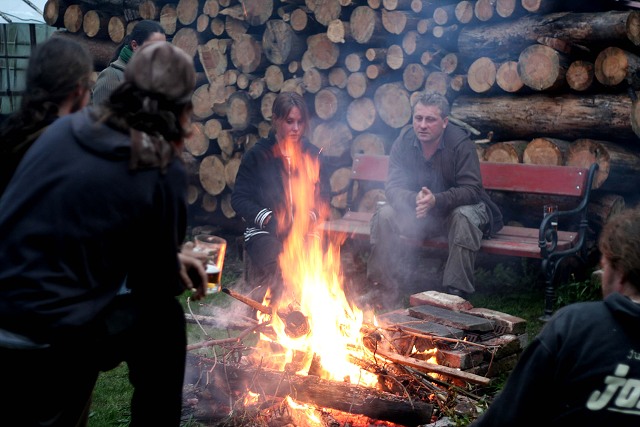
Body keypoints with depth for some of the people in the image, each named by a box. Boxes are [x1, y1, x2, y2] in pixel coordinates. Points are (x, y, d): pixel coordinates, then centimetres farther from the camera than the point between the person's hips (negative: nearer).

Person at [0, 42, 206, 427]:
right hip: (43, 348, -6)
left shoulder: (68, 128, 6)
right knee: (164, 319, 13)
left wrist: (170, 257, 22)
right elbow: (155, 283, 0)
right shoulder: (163, 171, -10)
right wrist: (176, 274, 23)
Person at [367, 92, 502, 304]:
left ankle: (456, 291, -27)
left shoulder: (460, 143, -19)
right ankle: (387, 288, -13)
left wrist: (436, 200, -41)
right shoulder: (404, 141, -10)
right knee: (384, 216, -22)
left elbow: (472, 190, -24)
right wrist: (415, 199, -38)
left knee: (464, 217, -36)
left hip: (455, 208, -3)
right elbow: (393, 188, -14)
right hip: (414, 210, 3)